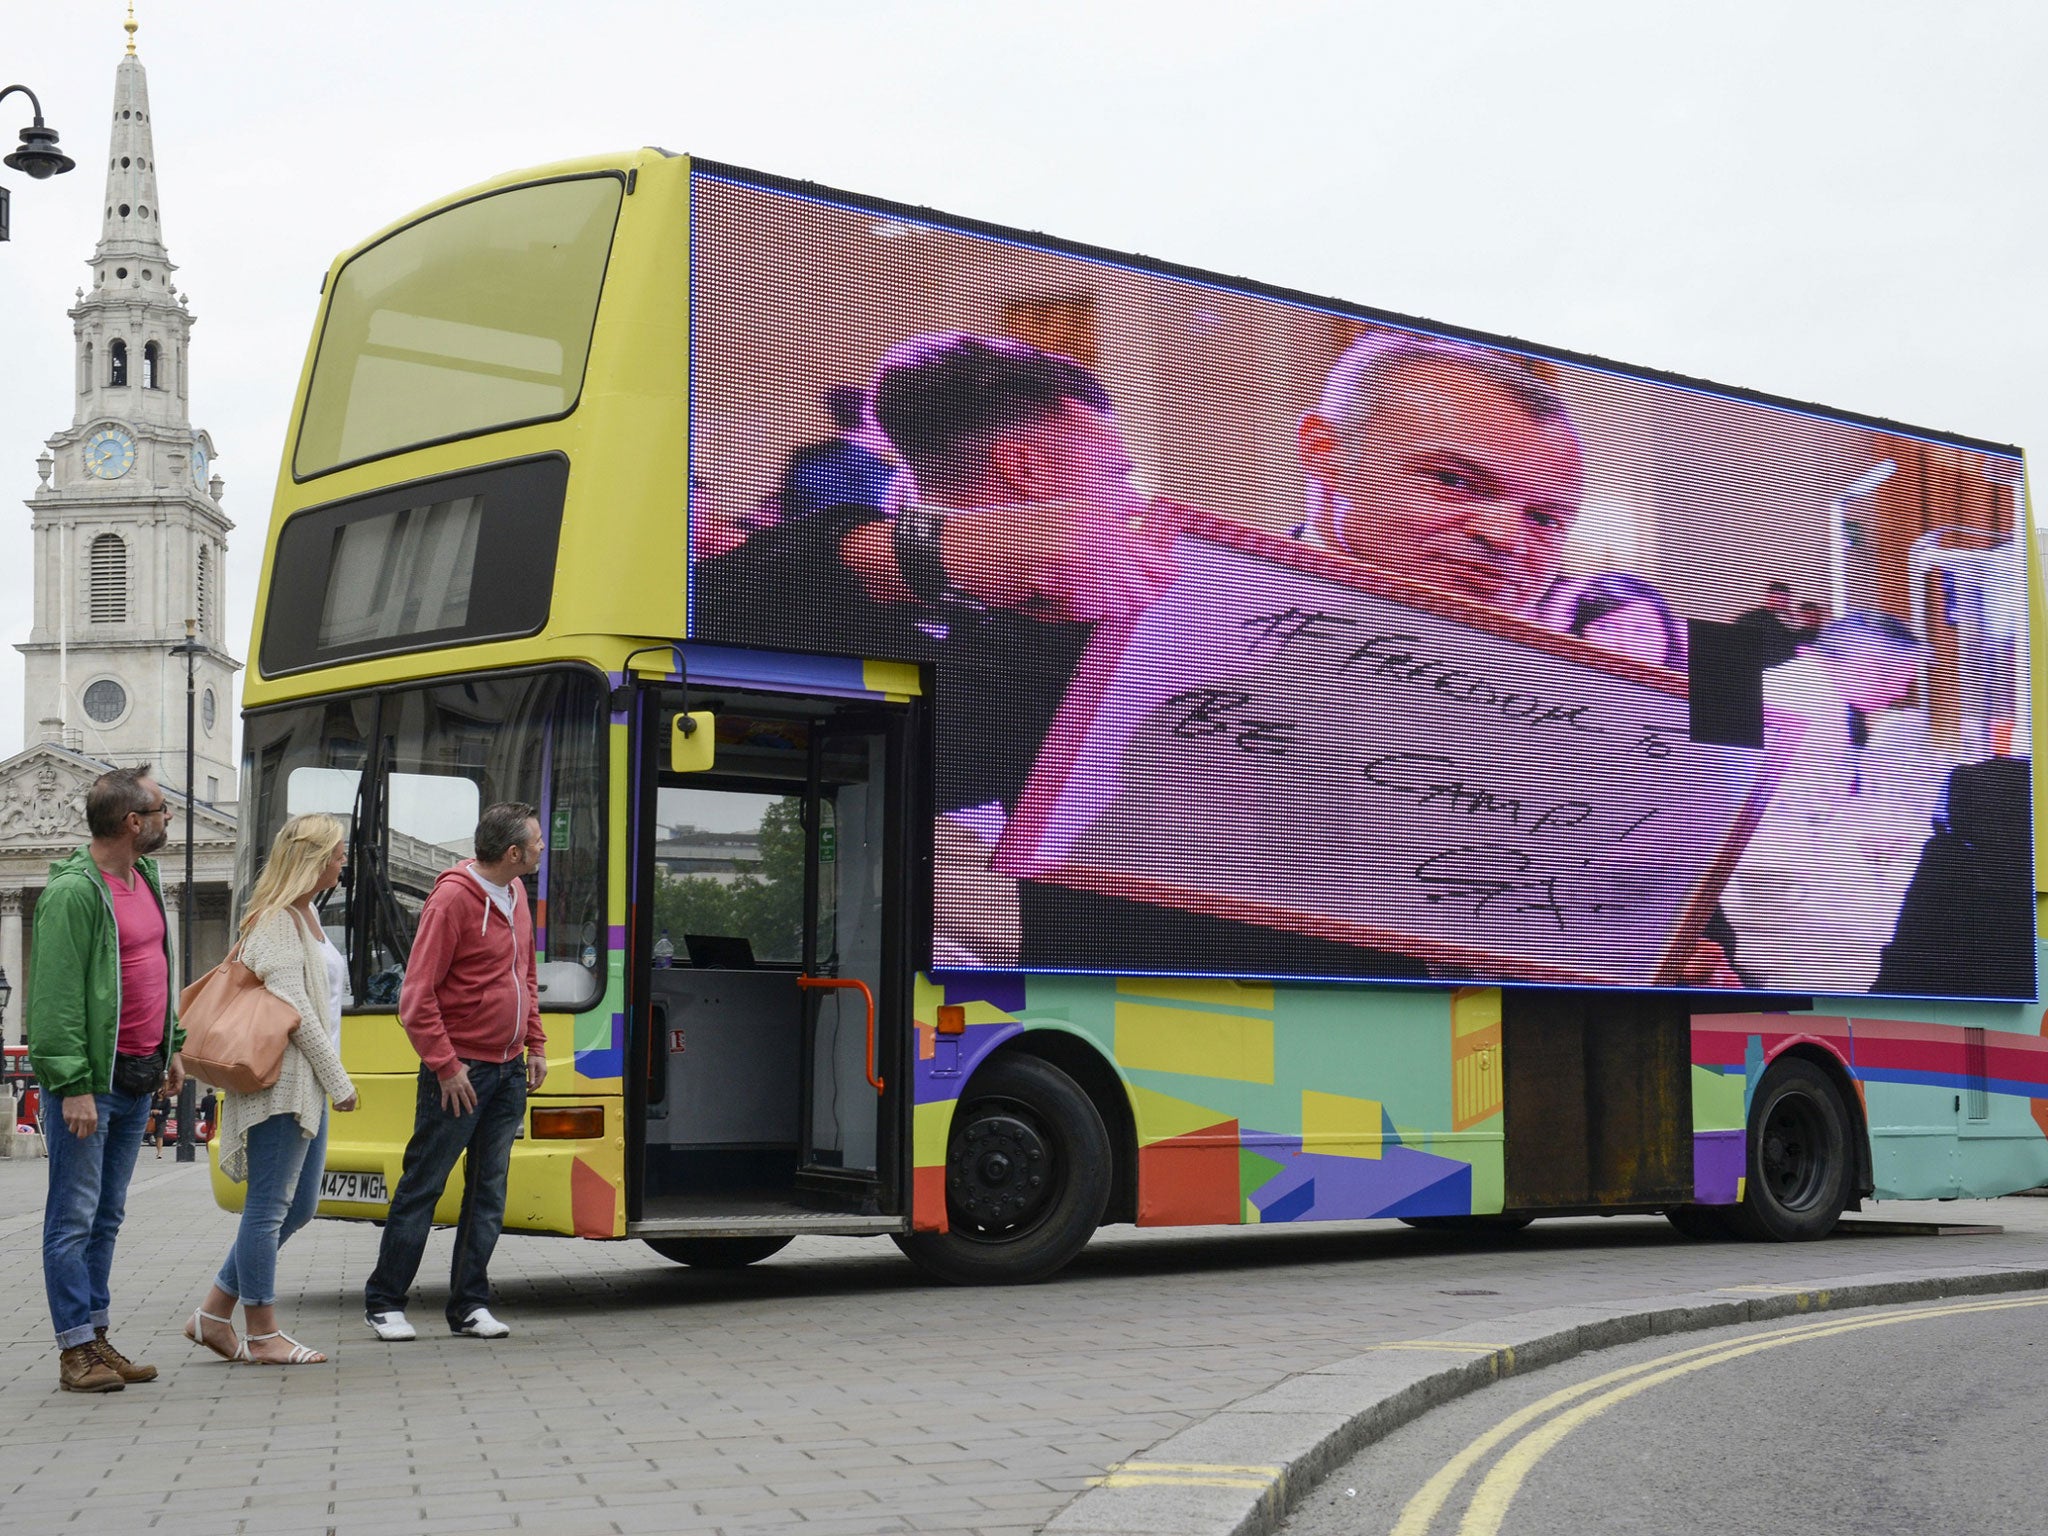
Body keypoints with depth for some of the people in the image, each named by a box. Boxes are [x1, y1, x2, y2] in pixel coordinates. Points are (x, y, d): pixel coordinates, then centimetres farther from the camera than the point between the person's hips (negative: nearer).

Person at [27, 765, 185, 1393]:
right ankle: (77, 1351, 1)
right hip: (89, 1081, -8)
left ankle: (97, 1339, 19)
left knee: (107, 1217, 13)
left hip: (137, 1078, 8)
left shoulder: (146, 877, 12)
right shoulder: (74, 893, -15)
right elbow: (56, 996, -17)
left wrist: (170, 1046, 21)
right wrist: (72, 1085, -21)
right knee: (75, 1216, -2)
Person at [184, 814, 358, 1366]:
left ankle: (213, 1315, 18)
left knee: (298, 1207, 12)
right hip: (282, 1083, -10)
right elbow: (294, 1008, -17)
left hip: (307, 1086, 10)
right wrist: (337, 1080, -13)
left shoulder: (307, 915, 19)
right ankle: (262, 1335, 3)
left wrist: (329, 1080, 16)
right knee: (269, 1206, -3)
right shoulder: (277, 921, -12)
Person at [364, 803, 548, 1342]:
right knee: (422, 1186, 0)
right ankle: (384, 1303, 9)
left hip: (509, 1071, 8)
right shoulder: (452, 899, -15)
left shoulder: (515, 893, 11)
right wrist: (444, 1066, -18)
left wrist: (535, 1044, 14)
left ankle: (470, 1305, 13)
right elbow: (416, 997, -16)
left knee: (489, 1190, 8)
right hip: (460, 1072, -8)